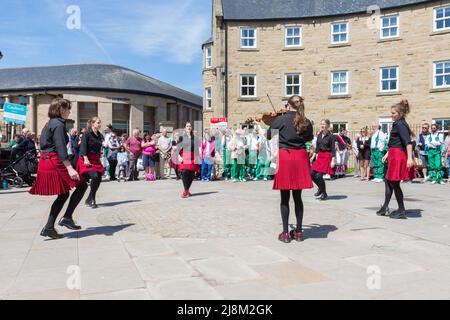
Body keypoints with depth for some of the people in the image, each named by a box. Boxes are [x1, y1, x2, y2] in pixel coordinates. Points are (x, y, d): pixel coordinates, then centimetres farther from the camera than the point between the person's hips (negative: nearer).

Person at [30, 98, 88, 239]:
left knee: (64, 194, 14)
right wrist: (70, 168, -29)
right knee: (81, 185, -1)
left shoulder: (50, 123, 18)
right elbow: (60, 148, -22)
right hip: (55, 163, -10)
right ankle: (67, 218, -4)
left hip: (45, 163, 10)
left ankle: (49, 228, 12)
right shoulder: (58, 124, -11)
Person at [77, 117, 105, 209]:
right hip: (87, 159, -7)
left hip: (96, 160, 7)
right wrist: (85, 158, -23)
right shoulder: (87, 133, -7)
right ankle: (92, 199, -7)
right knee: (94, 176, -23)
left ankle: (90, 199, 14)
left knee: (98, 179, 0)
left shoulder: (100, 135, 11)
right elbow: (83, 146, -14)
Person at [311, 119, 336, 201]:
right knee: (312, 174, 1)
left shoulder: (331, 136, -10)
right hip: (320, 156, 7)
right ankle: (321, 188, 25)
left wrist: (333, 160, -15)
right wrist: (316, 155, 11)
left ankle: (324, 194, 8)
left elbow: (333, 149, -11)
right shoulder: (319, 135, 7)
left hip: (327, 156, -7)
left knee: (319, 175, -12)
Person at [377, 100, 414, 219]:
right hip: (394, 156, 10)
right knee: (388, 181, 15)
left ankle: (402, 211, 6)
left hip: (398, 156, -10)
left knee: (394, 183, -3)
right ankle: (385, 208, 22)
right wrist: (387, 154, 27)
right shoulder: (398, 124, 17)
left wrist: (410, 158, -29)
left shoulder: (400, 125, -14)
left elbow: (408, 142, -23)